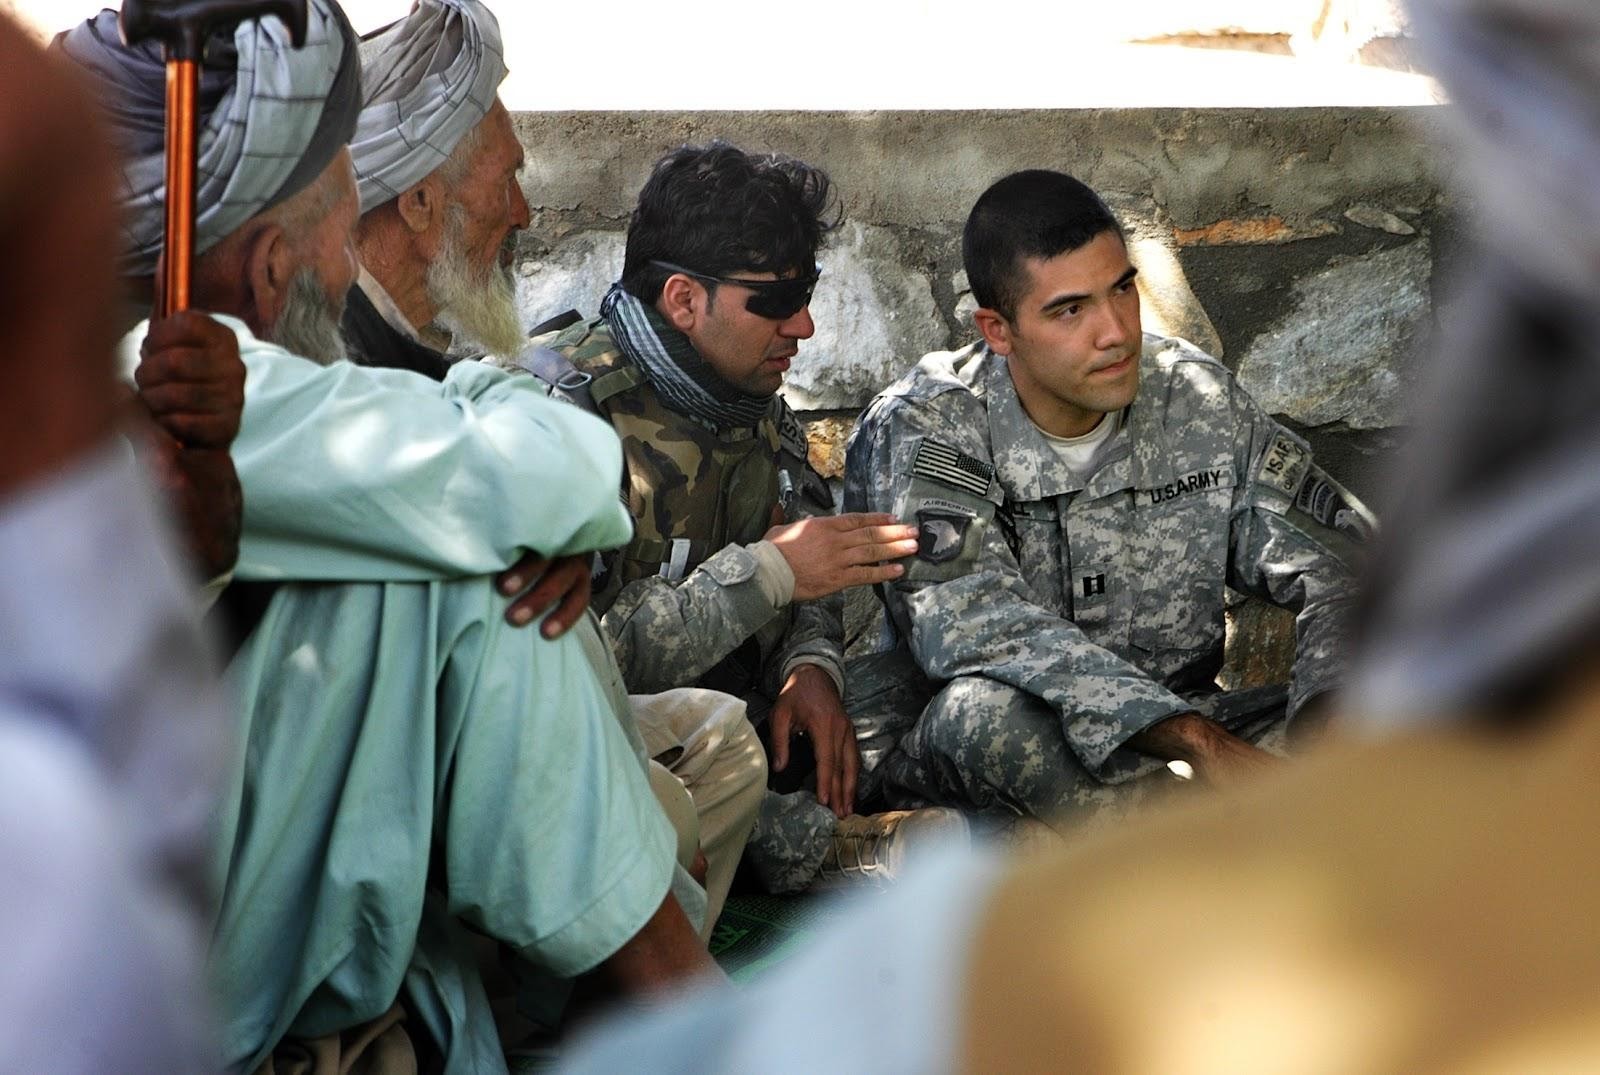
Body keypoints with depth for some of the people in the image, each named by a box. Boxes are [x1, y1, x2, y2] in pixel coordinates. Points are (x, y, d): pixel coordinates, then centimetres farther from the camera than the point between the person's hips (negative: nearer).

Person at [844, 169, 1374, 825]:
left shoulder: (1201, 403, 0)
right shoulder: (920, 430, -13)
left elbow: (1343, 562, 0)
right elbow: (973, 624, -29)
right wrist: (1199, 740, -37)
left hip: (1172, 751, 4)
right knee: (986, 709, -39)